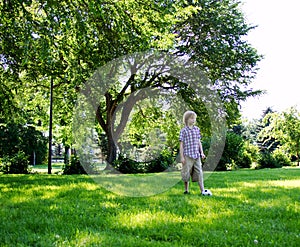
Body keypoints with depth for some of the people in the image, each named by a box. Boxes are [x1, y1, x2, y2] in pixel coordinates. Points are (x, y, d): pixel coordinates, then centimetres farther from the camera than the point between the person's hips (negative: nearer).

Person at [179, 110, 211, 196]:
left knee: (199, 172, -1)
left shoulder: (197, 129, 10)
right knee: (187, 173, 4)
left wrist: (202, 152, 10)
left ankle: (202, 190, -2)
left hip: (196, 155, 4)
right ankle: (186, 190, 19)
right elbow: (181, 144, -4)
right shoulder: (183, 131, -4)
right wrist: (182, 157, -7)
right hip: (188, 156, -4)